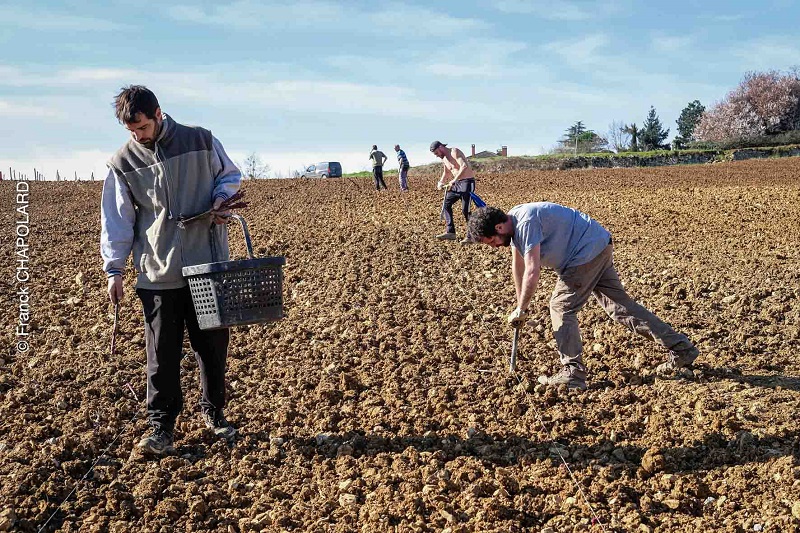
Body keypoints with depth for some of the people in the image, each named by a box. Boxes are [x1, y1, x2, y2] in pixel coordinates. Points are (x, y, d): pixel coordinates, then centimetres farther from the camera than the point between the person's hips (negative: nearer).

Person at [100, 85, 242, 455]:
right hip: (158, 274, 0)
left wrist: (220, 198, -8)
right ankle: (161, 427, 14)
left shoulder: (201, 141, -1)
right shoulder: (123, 162, 0)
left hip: (209, 265, 1)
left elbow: (230, 175, 13)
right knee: (162, 354, 2)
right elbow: (116, 220, 3)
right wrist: (114, 270, -1)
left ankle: (214, 411, 30)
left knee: (213, 345, 11)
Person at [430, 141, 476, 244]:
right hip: (456, 183, 9)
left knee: (465, 209, -12)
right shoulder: (444, 159, 12)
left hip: (467, 182, -9)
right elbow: (446, 172, 28)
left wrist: (454, 180, -34)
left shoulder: (454, 152, -16)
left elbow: (464, 166, -30)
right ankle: (450, 232, 11)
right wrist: (441, 182, 9)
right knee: (446, 204, 7)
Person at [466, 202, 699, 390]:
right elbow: (518, 266, 17)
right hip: (601, 248, 10)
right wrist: (521, 304, 22)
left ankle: (573, 373, -7)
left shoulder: (526, 223, -25)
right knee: (619, 304, 11)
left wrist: (520, 310, -15)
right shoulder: (513, 223, 7)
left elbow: (532, 273, -26)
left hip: (588, 251, -10)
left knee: (561, 306, -6)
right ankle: (682, 349, 14)